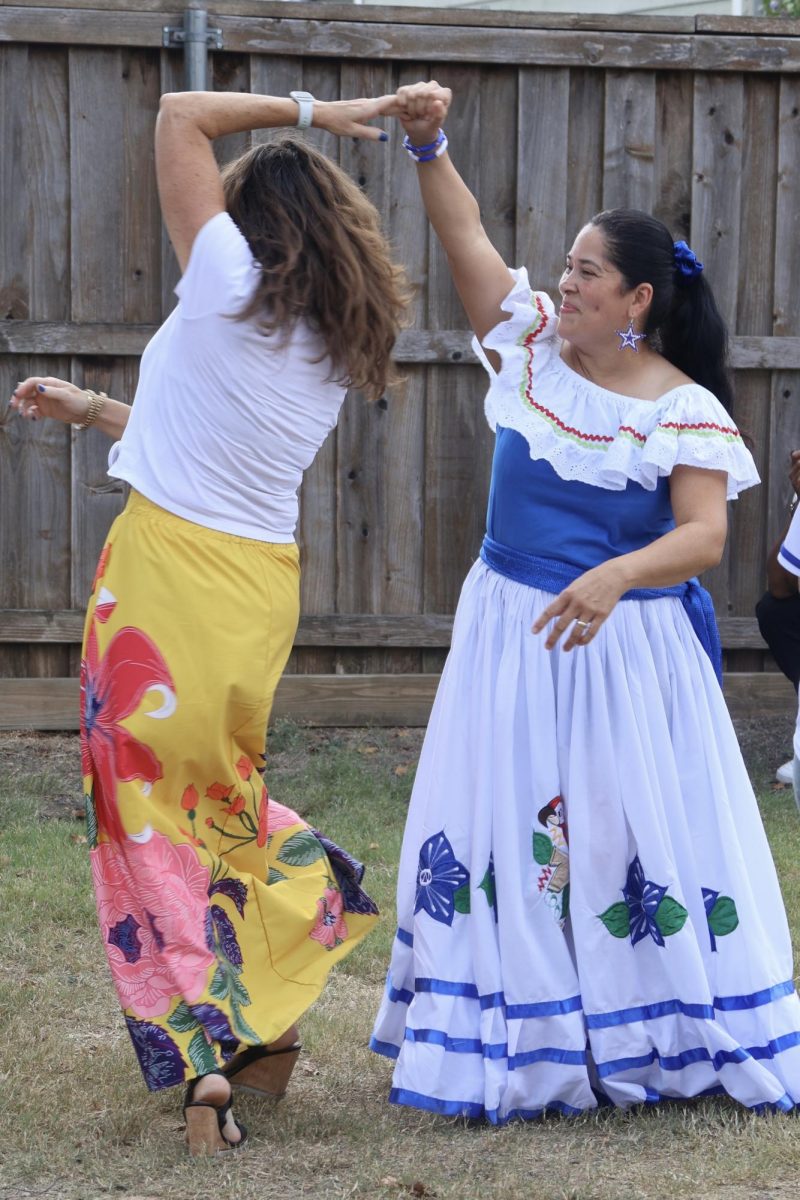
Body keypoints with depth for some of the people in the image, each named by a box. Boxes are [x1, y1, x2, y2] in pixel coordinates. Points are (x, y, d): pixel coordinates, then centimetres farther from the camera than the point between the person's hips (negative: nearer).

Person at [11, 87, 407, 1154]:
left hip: (170, 566, -7)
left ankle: (201, 1056, -6)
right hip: (262, 584, 7)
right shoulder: (337, 352, 12)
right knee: (220, 796, 22)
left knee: (150, 807, 0)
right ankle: (266, 1023, 24)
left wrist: (305, 110, 2)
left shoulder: (233, 287, -9)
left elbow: (181, 116, -3)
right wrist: (93, 410, 27)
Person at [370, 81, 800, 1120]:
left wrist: (616, 576, -38)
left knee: (635, 832, 0)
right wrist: (428, 148, -12)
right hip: (509, 636, 5)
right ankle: (517, 1047, 11)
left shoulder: (684, 412, -12)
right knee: (503, 833, 4)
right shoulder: (534, 350, 2)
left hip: (624, 647, -5)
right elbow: (468, 237, 1)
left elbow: (703, 537, -21)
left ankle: (653, 1041, 11)